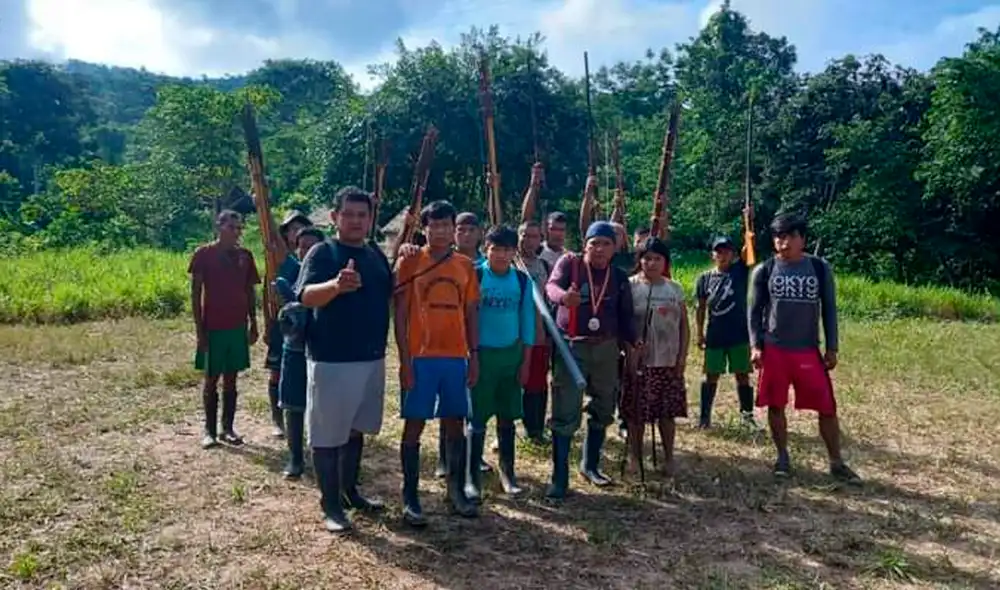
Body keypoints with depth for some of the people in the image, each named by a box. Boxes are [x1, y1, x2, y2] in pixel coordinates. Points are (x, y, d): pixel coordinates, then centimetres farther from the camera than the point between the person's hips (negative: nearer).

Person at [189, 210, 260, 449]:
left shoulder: (245, 255, 5)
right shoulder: (203, 254, -5)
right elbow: (195, 293, -5)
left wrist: (253, 324, 7)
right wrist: (199, 329, -9)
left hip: (238, 327, 3)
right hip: (213, 328, -3)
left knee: (231, 379, 9)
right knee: (211, 379, 5)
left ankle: (228, 428, 17)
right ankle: (210, 430, 14)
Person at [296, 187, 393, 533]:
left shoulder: (377, 255, 10)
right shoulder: (322, 252, -9)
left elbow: (391, 294, 21)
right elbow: (306, 296, -24)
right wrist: (336, 285, -47)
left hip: (372, 359, 7)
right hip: (331, 360, -6)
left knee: (356, 429, 18)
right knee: (327, 434, 3)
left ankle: (349, 491, 34)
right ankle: (330, 505, 15)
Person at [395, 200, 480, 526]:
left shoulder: (465, 265, 9)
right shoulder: (410, 263, -1)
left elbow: (471, 313, 11)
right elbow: (400, 313, -3)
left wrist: (474, 355, 6)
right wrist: (404, 358, -9)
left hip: (456, 357, 3)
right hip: (420, 357, -3)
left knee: (455, 424, 10)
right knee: (414, 425, 2)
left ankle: (457, 490, 23)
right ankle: (410, 497, 12)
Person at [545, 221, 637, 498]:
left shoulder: (619, 277, 5)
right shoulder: (569, 263, -5)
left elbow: (625, 316, 8)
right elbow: (551, 286, -24)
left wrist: (631, 345, -8)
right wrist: (563, 296, -47)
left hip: (606, 348, 5)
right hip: (571, 347, -4)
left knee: (603, 410, 15)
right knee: (565, 414, -7)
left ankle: (590, 465, 34)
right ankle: (559, 477, 2)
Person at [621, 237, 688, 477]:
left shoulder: (675, 288, 8)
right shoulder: (630, 286, -3)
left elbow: (684, 325, 9)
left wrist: (682, 356, 2)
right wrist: (629, 351, -14)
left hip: (669, 362, 3)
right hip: (639, 361, -2)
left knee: (667, 412, 7)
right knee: (636, 412, 4)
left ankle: (669, 458, 21)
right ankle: (635, 457, 19)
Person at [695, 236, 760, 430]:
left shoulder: (741, 271, 0)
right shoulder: (705, 278, 3)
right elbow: (701, 308, 7)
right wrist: (700, 333, 6)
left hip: (740, 334, -1)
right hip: (714, 336, 1)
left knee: (742, 375, 8)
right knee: (711, 376, 7)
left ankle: (747, 415, 20)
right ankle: (704, 415, 14)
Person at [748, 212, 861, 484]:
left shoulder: (820, 268, 1)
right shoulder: (764, 271, 0)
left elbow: (829, 310, 5)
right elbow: (755, 311, 3)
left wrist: (832, 348, 1)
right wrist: (755, 345, -6)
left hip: (808, 351, 0)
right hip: (773, 349, 0)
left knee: (827, 408, 2)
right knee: (776, 405, 6)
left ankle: (836, 463, 16)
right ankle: (783, 457, 22)